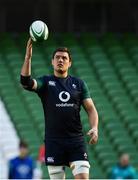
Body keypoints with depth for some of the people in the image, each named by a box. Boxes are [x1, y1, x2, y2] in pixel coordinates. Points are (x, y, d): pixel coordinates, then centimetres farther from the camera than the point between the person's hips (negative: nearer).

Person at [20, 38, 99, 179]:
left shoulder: (79, 83, 10)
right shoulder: (45, 82, 5)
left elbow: (91, 109, 9)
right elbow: (26, 82, -16)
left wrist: (94, 128, -11)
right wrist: (28, 57, -29)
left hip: (76, 140, 1)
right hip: (53, 141, -1)